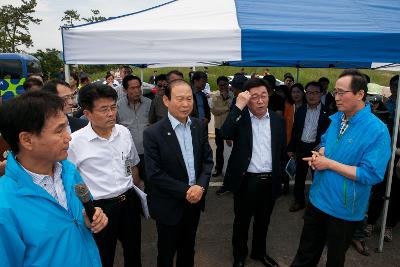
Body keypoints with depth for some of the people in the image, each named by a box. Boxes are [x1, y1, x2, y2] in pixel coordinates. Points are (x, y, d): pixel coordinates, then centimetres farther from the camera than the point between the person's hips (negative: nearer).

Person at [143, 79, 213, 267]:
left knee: (188, 248, 25)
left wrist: (200, 186, -14)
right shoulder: (153, 133, -18)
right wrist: (185, 190, -19)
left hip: (195, 200, 5)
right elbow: (154, 174, -19)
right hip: (170, 205, -4)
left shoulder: (199, 126, -2)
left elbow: (207, 159, 1)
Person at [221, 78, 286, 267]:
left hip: (269, 182, 3)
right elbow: (225, 134, -27)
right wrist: (238, 106, -27)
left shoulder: (278, 120, 2)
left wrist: (278, 175, 9)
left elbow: (282, 150, 10)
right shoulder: (240, 117, -7)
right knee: (241, 221, 15)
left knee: (263, 221, 22)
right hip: (246, 181, -3)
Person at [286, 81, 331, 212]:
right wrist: (291, 148, 7)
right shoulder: (301, 110, 6)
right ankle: (299, 201, 29)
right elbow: (295, 130, 8)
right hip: (301, 147, 4)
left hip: (318, 148, -3)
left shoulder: (327, 112, -6)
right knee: (299, 176, 13)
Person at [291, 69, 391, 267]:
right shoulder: (335, 118, 0)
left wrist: (329, 163, -23)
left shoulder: (377, 130, -21)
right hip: (317, 199, 5)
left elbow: (372, 174, -25)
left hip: (344, 209, -5)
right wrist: (320, 154, -7)